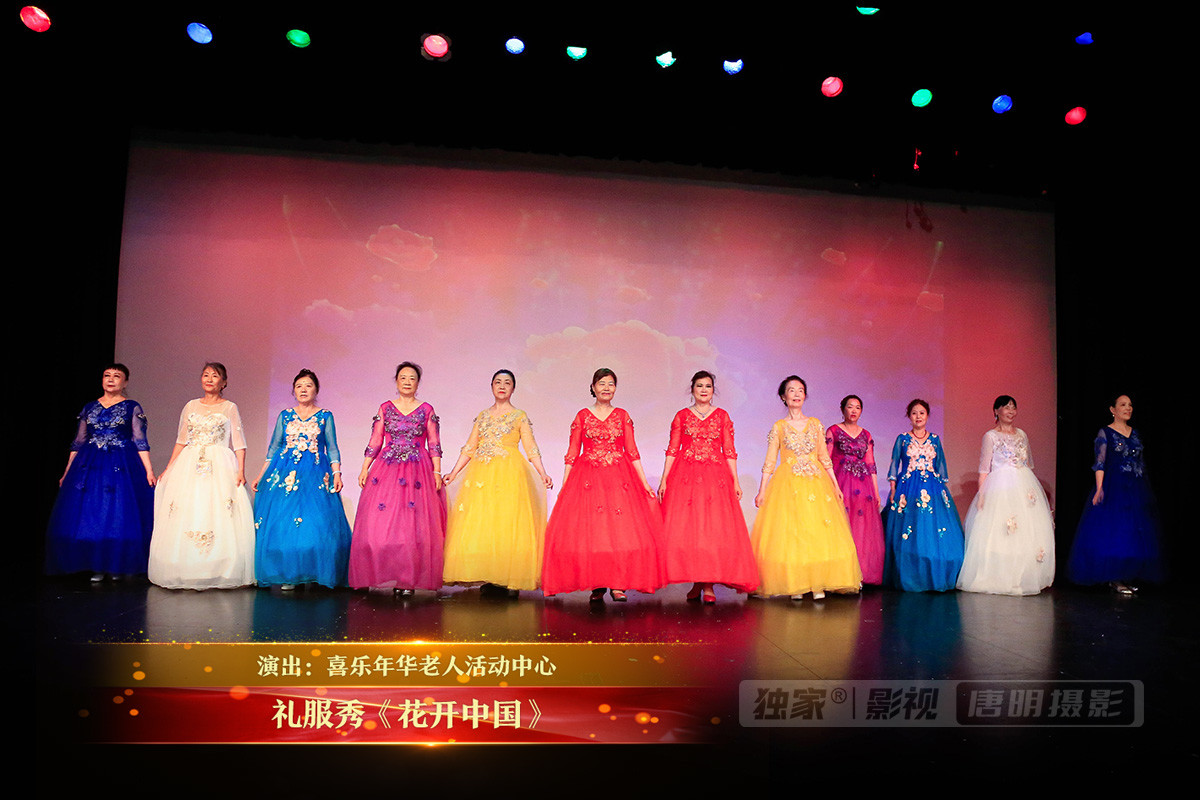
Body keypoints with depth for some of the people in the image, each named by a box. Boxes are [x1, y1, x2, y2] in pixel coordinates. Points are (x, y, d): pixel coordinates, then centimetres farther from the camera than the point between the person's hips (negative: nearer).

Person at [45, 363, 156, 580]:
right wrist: (67, 472, 12)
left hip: (122, 466, -3)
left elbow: (140, 442, -3)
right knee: (89, 514, 0)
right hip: (90, 466, 3)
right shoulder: (89, 408, 11)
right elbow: (78, 442, 14)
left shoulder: (132, 408, 1)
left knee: (119, 515, -4)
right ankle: (97, 567, 10)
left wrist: (148, 471, -11)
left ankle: (117, 566, 8)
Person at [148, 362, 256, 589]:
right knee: (184, 518, -3)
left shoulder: (230, 408, 5)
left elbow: (239, 444, 1)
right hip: (189, 466, 3)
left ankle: (218, 573, -4)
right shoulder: (191, 406, 14)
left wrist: (241, 470, -11)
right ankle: (185, 573, 4)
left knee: (218, 518, -10)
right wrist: (168, 468, 11)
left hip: (220, 468, -3)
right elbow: (181, 441, 17)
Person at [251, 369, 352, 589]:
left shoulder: (325, 416, 7)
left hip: (315, 476, -1)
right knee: (281, 524, -3)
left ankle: (315, 574, 3)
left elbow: (332, 449, 6)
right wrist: (261, 476, 9)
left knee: (318, 525, -8)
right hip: (285, 473, 2)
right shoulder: (285, 415, 10)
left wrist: (337, 474, -7)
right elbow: (273, 448, 13)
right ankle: (288, 575, 6)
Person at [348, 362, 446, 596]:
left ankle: (409, 579, -5)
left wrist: (437, 472, -3)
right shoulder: (385, 408, 10)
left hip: (418, 471, -1)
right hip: (387, 470, 2)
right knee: (381, 524, -5)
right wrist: (364, 469, 2)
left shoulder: (427, 410, 7)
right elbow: (375, 442, 9)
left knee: (415, 526, -8)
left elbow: (434, 445, 6)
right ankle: (389, 575, 3)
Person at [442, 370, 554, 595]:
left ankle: (509, 579, -6)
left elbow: (530, 448, 0)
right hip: (481, 474, 4)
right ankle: (488, 578, 1)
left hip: (508, 474, -4)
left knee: (506, 524, -10)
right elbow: (470, 448, 15)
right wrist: (454, 473, 9)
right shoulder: (482, 416, 16)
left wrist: (543, 474, -12)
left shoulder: (519, 416, 6)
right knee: (477, 524, -3)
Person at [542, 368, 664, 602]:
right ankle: (596, 585, 4)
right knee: (589, 531, -5)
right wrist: (564, 486, 1)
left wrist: (645, 483, 1)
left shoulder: (622, 415, 9)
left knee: (621, 529, -7)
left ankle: (618, 584, -2)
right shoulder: (582, 416, 6)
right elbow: (572, 453, 6)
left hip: (620, 478, 1)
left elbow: (632, 451, 7)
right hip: (588, 478, -1)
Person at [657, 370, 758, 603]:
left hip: (716, 477, 0)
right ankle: (696, 583, 7)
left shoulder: (722, 416, 9)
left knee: (714, 529, -7)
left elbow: (729, 451, 7)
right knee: (686, 529, -3)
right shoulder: (682, 416, 8)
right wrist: (664, 480, -2)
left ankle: (709, 585, -3)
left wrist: (735, 481, 0)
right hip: (685, 477, 0)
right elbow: (672, 450, 6)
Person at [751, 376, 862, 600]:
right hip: (788, 484, -2)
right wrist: (762, 491, -2)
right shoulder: (779, 427, 4)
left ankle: (818, 584, -2)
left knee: (818, 531, -5)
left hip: (816, 482, 2)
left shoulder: (815, 424, 11)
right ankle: (794, 585, 0)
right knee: (790, 533, -7)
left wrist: (835, 485, 8)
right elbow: (770, 462, 3)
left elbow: (824, 457, 13)